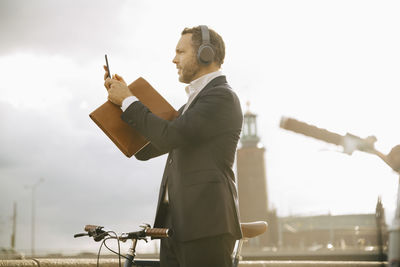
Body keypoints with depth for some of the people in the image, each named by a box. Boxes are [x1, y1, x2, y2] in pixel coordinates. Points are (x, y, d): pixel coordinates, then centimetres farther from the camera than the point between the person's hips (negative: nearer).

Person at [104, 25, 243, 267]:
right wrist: (123, 96, 14)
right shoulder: (193, 102, 24)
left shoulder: (222, 97, -7)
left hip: (206, 225, -9)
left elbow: (169, 136, -18)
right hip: (176, 224, 9)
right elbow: (143, 149, 21)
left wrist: (128, 100, -6)